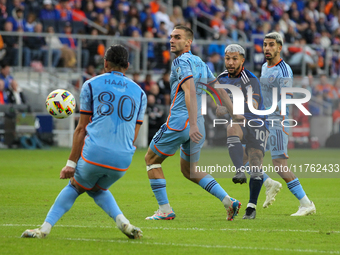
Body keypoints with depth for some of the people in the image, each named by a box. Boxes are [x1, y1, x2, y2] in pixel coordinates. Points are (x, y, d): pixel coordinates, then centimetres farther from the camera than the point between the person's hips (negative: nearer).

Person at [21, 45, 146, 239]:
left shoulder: (91, 85, 9)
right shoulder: (140, 93, 17)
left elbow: (81, 129, 8)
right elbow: (133, 137, 16)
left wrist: (71, 163, 12)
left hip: (95, 153, -2)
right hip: (123, 160, 3)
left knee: (75, 187, 23)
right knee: (98, 189, 29)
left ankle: (45, 228, 13)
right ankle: (122, 222, 7)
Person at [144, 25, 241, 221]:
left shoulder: (181, 61, -9)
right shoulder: (200, 63, 16)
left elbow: (190, 92, -22)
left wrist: (193, 124, -30)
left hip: (179, 122, -8)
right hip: (198, 126, 8)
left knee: (152, 160, 10)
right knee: (189, 170, 20)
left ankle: (165, 210, 4)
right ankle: (228, 201, 5)